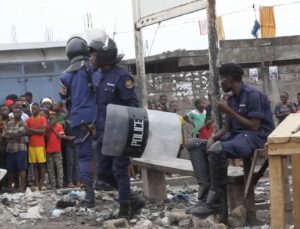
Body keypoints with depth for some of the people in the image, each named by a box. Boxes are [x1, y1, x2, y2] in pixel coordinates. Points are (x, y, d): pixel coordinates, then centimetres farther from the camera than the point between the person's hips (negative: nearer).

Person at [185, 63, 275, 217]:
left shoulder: (252, 95, -12)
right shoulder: (231, 99, 15)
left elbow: (254, 126, -17)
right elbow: (227, 128, 16)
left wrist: (229, 111, -15)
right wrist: (213, 138, -5)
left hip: (255, 137, -10)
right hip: (236, 135, 10)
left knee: (217, 149, -37)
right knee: (194, 145, -1)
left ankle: (216, 201, -24)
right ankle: (205, 197, -16)